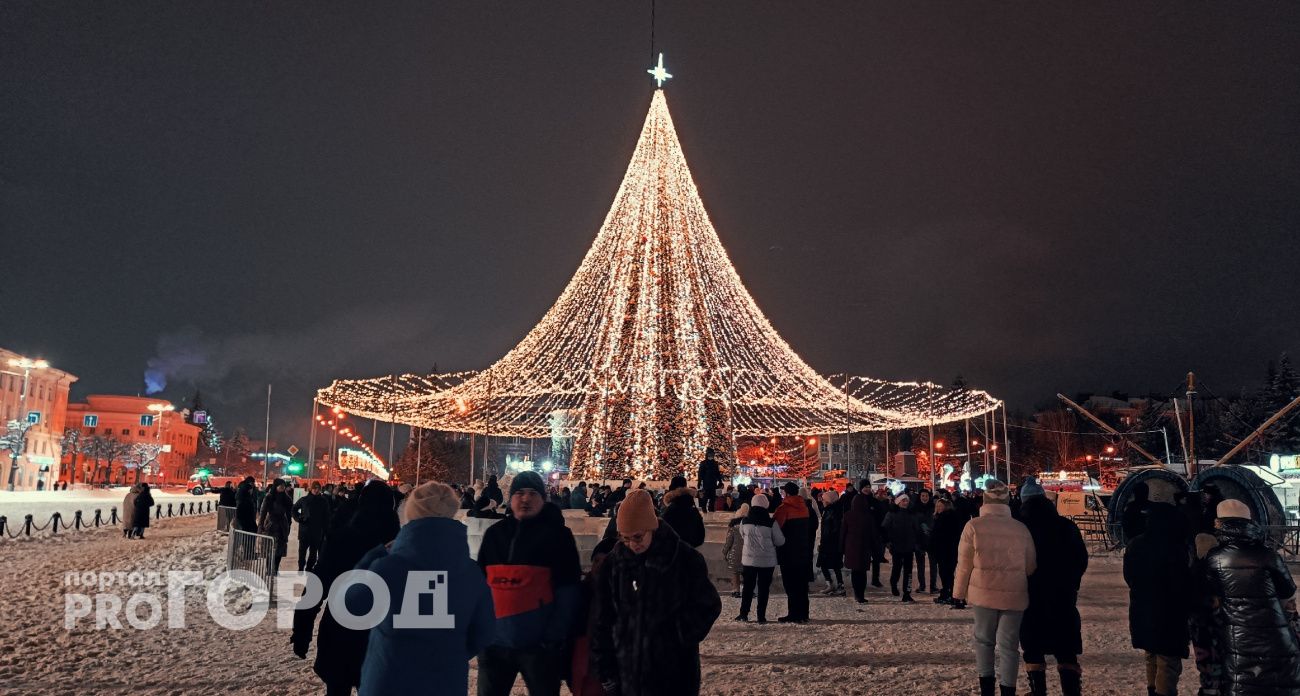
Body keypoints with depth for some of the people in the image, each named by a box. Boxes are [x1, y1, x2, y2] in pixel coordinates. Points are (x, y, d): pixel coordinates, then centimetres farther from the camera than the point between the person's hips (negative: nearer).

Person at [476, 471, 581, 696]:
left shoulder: (557, 534, -6)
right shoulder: (494, 533, 6)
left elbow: (567, 593, -10)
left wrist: (555, 638, -16)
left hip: (538, 645, -4)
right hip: (494, 642, 4)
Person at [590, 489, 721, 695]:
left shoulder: (686, 560, -9)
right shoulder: (614, 563, -3)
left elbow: (708, 606, 1)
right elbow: (601, 622, 2)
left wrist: (682, 638, -9)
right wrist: (606, 672, 1)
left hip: (674, 673, -2)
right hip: (627, 673, 2)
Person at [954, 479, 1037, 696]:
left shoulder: (974, 526, -8)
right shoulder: (1021, 529, -2)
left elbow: (964, 564, -4)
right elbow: (1030, 567, 6)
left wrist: (959, 593, 7)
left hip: (984, 592, -1)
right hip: (1014, 594, 1)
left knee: (984, 639, 16)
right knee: (1008, 645, 8)